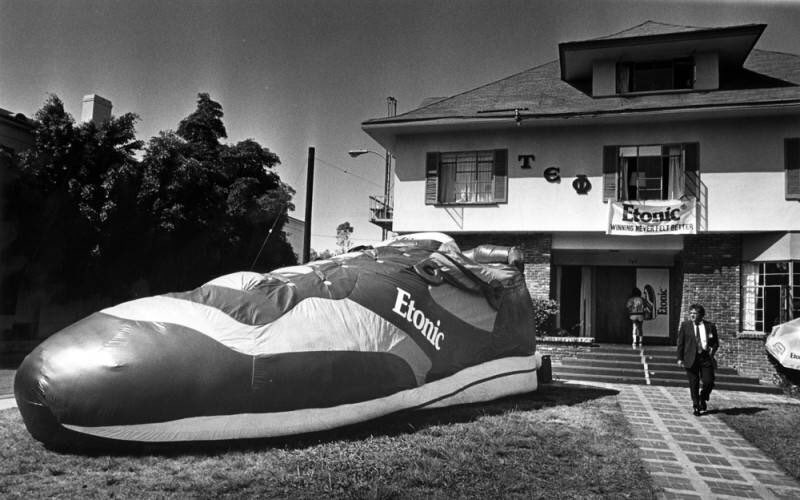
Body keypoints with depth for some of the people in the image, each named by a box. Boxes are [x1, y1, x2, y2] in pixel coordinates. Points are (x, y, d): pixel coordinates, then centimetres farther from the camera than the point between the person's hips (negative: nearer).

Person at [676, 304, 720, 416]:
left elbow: (716, 342, 14)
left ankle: (703, 399, 25)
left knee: (709, 382, -6)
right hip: (691, 358, 0)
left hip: (706, 357, 0)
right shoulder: (685, 325, 4)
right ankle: (695, 405, 19)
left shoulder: (710, 326, 5)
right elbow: (680, 343, 3)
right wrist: (680, 358, -2)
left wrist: (713, 349, -7)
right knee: (693, 384, 3)